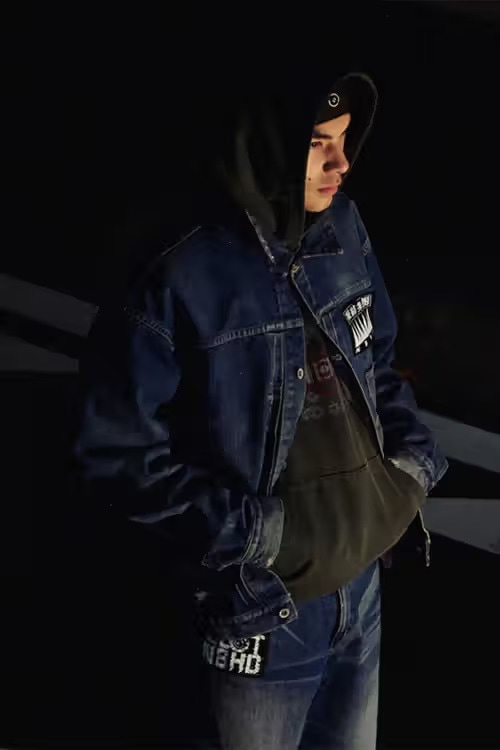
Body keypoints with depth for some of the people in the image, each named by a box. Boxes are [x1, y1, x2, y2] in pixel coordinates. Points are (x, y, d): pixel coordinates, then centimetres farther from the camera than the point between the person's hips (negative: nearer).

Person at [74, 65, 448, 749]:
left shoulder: (344, 236, -2)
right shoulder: (181, 287, -21)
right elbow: (117, 450, -15)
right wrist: (238, 526, -22)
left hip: (363, 585, 6)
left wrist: (414, 451, -2)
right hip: (264, 610, -5)